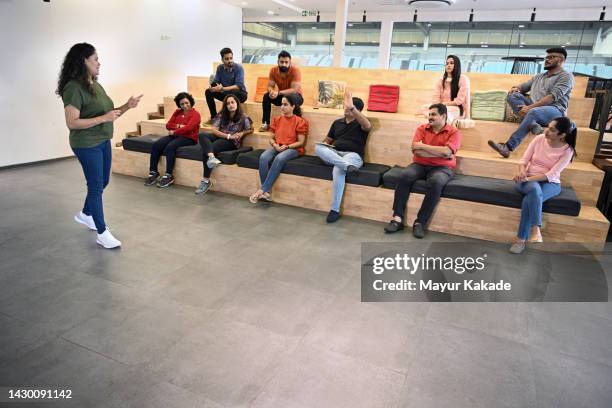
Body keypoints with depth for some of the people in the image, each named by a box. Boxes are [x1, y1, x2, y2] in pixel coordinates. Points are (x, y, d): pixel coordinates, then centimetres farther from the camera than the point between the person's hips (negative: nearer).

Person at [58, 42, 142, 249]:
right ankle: (102, 233, 10)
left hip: (103, 141, 9)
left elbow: (107, 112, 15)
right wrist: (103, 118, -26)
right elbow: (72, 123, -23)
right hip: (86, 145, -9)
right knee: (96, 186, -1)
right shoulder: (74, 88, -18)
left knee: (103, 182, 20)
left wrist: (126, 106, 0)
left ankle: (85, 214, 44)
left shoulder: (95, 85, 9)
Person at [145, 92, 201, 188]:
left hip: (188, 138, -6)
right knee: (156, 145, -17)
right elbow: (168, 125, 10)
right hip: (175, 136, 6)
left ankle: (169, 176, -25)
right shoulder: (177, 112, 19)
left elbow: (188, 128, -17)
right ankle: (153, 173, -12)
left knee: (170, 147, -33)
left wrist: (174, 132, -10)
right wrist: (178, 126, -8)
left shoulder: (195, 114, -1)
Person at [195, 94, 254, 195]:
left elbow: (251, 130, 11)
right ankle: (211, 157, -50)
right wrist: (228, 136, -14)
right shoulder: (221, 116, 6)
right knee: (202, 135, -26)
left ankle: (206, 181, -19)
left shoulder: (243, 118, -2)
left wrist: (242, 133, -9)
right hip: (219, 137, 5)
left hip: (232, 142, -5)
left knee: (205, 150, -26)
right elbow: (213, 130, -2)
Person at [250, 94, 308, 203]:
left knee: (279, 158, -38)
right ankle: (266, 192, -28)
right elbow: (271, 138, 16)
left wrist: (286, 146, -17)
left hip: (293, 148, -4)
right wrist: (274, 144, -7)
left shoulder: (299, 121, -1)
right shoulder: (277, 119, 14)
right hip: (277, 147, 4)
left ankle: (262, 190, -33)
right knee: (263, 157, -29)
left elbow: (301, 142, -4)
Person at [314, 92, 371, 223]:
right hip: (334, 153, 5)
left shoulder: (360, 124, 7)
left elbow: (368, 126, -20)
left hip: (352, 155, -5)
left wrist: (352, 107, -32)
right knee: (318, 147, -28)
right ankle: (347, 165, -42)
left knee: (338, 170, -39)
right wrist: (325, 147, 1)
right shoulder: (337, 122, 23)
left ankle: (335, 210, -33)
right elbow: (327, 140, 28)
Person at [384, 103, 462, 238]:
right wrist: (440, 153, -11)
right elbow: (415, 150, -7)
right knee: (404, 176, -28)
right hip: (420, 165, 3)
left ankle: (420, 222, -28)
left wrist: (422, 146, -12)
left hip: (442, 168, -2)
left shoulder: (454, 132, 0)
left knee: (436, 182, -36)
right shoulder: (422, 129, 8)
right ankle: (397, 218, -27)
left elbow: (446, 151, -18)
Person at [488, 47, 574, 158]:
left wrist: (530, 107, -23)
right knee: (512, 95, -14)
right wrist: (516, 88, -3)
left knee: (533, 112, -40)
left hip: (555, 110, -6)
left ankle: (508, 147, -45)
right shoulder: (538, 77, 25)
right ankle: (534, 126, -34)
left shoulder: (566, 76, 3)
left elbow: (553, 96, -12)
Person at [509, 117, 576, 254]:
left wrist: (527, 178, -28)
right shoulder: (539, 138, -3)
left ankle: (521, 239, -30)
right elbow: (524, 160, -2)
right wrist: (521, 171, -25)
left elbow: (551, 175, -17)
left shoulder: (567, 150, -10)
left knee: (529, 200, -35)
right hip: (529, 180, 1)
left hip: (550, 183, -1)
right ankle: (535, 229, -34)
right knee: (534, 189, -37)